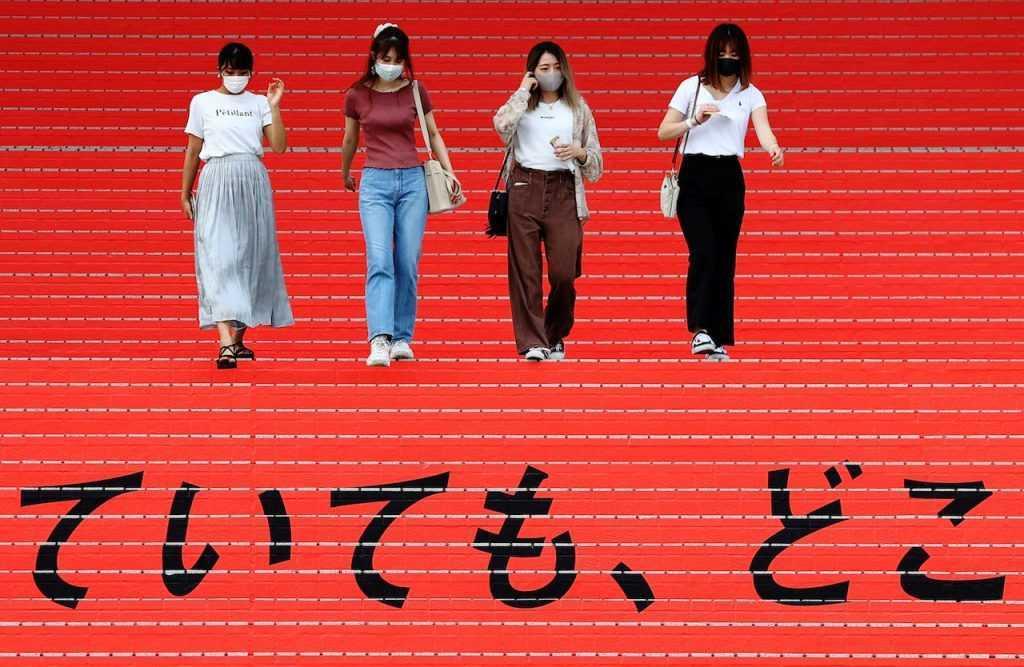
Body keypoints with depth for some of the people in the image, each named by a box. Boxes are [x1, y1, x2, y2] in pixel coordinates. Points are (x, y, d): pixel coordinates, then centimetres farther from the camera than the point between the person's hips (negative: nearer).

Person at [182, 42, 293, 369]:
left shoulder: (259, 103, 10)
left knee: (250, 256, 6)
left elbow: (279, 146, 1)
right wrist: (185, 194, 9)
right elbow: (193, 151, 10)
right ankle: (225, 344, -22)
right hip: (217, 182, -3)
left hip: (253, 182, 3)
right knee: (219, 258, -13)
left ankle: (238, 338, 18)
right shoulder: (202, 102, 6)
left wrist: (274, 107, -5)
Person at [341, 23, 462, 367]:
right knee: (380, 261, -15)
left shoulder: (416, 91, 4)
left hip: (412, 180, 2)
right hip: (375, 183, -2)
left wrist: (450, 173, 5)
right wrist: (345, 176, 30)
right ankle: (380, 340, -25)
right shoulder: (357, 95, 2)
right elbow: (350, 141, 18)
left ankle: (402, 337, 12)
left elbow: (433, 135, 14)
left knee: (408, 265, 2)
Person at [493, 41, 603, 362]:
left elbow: (596, 161, 17)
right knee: (525, 271, -5)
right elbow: (502, 124, -13)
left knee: (564, 273, -6)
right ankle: (532, 342, -2)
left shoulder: (578, 108, 15)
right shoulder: (522, 104, 11)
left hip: (563, 192, 1)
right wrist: (524, 90, -3)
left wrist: (579, 153, -5)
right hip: (524, 189, 0)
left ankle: (555, 336, 16)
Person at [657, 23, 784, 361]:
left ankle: (720, 339, 8)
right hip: (694, 177, -2)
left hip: (730, 180, 2)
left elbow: (762, 127, -13)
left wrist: (773, 148, -35)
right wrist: (694, 121, -15)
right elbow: (663, 132, 3)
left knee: (725, 258, 3)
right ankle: (700, 329, -17)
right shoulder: (692, 87, 2)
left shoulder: (750, 93, 5)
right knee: (703, 253, -16)